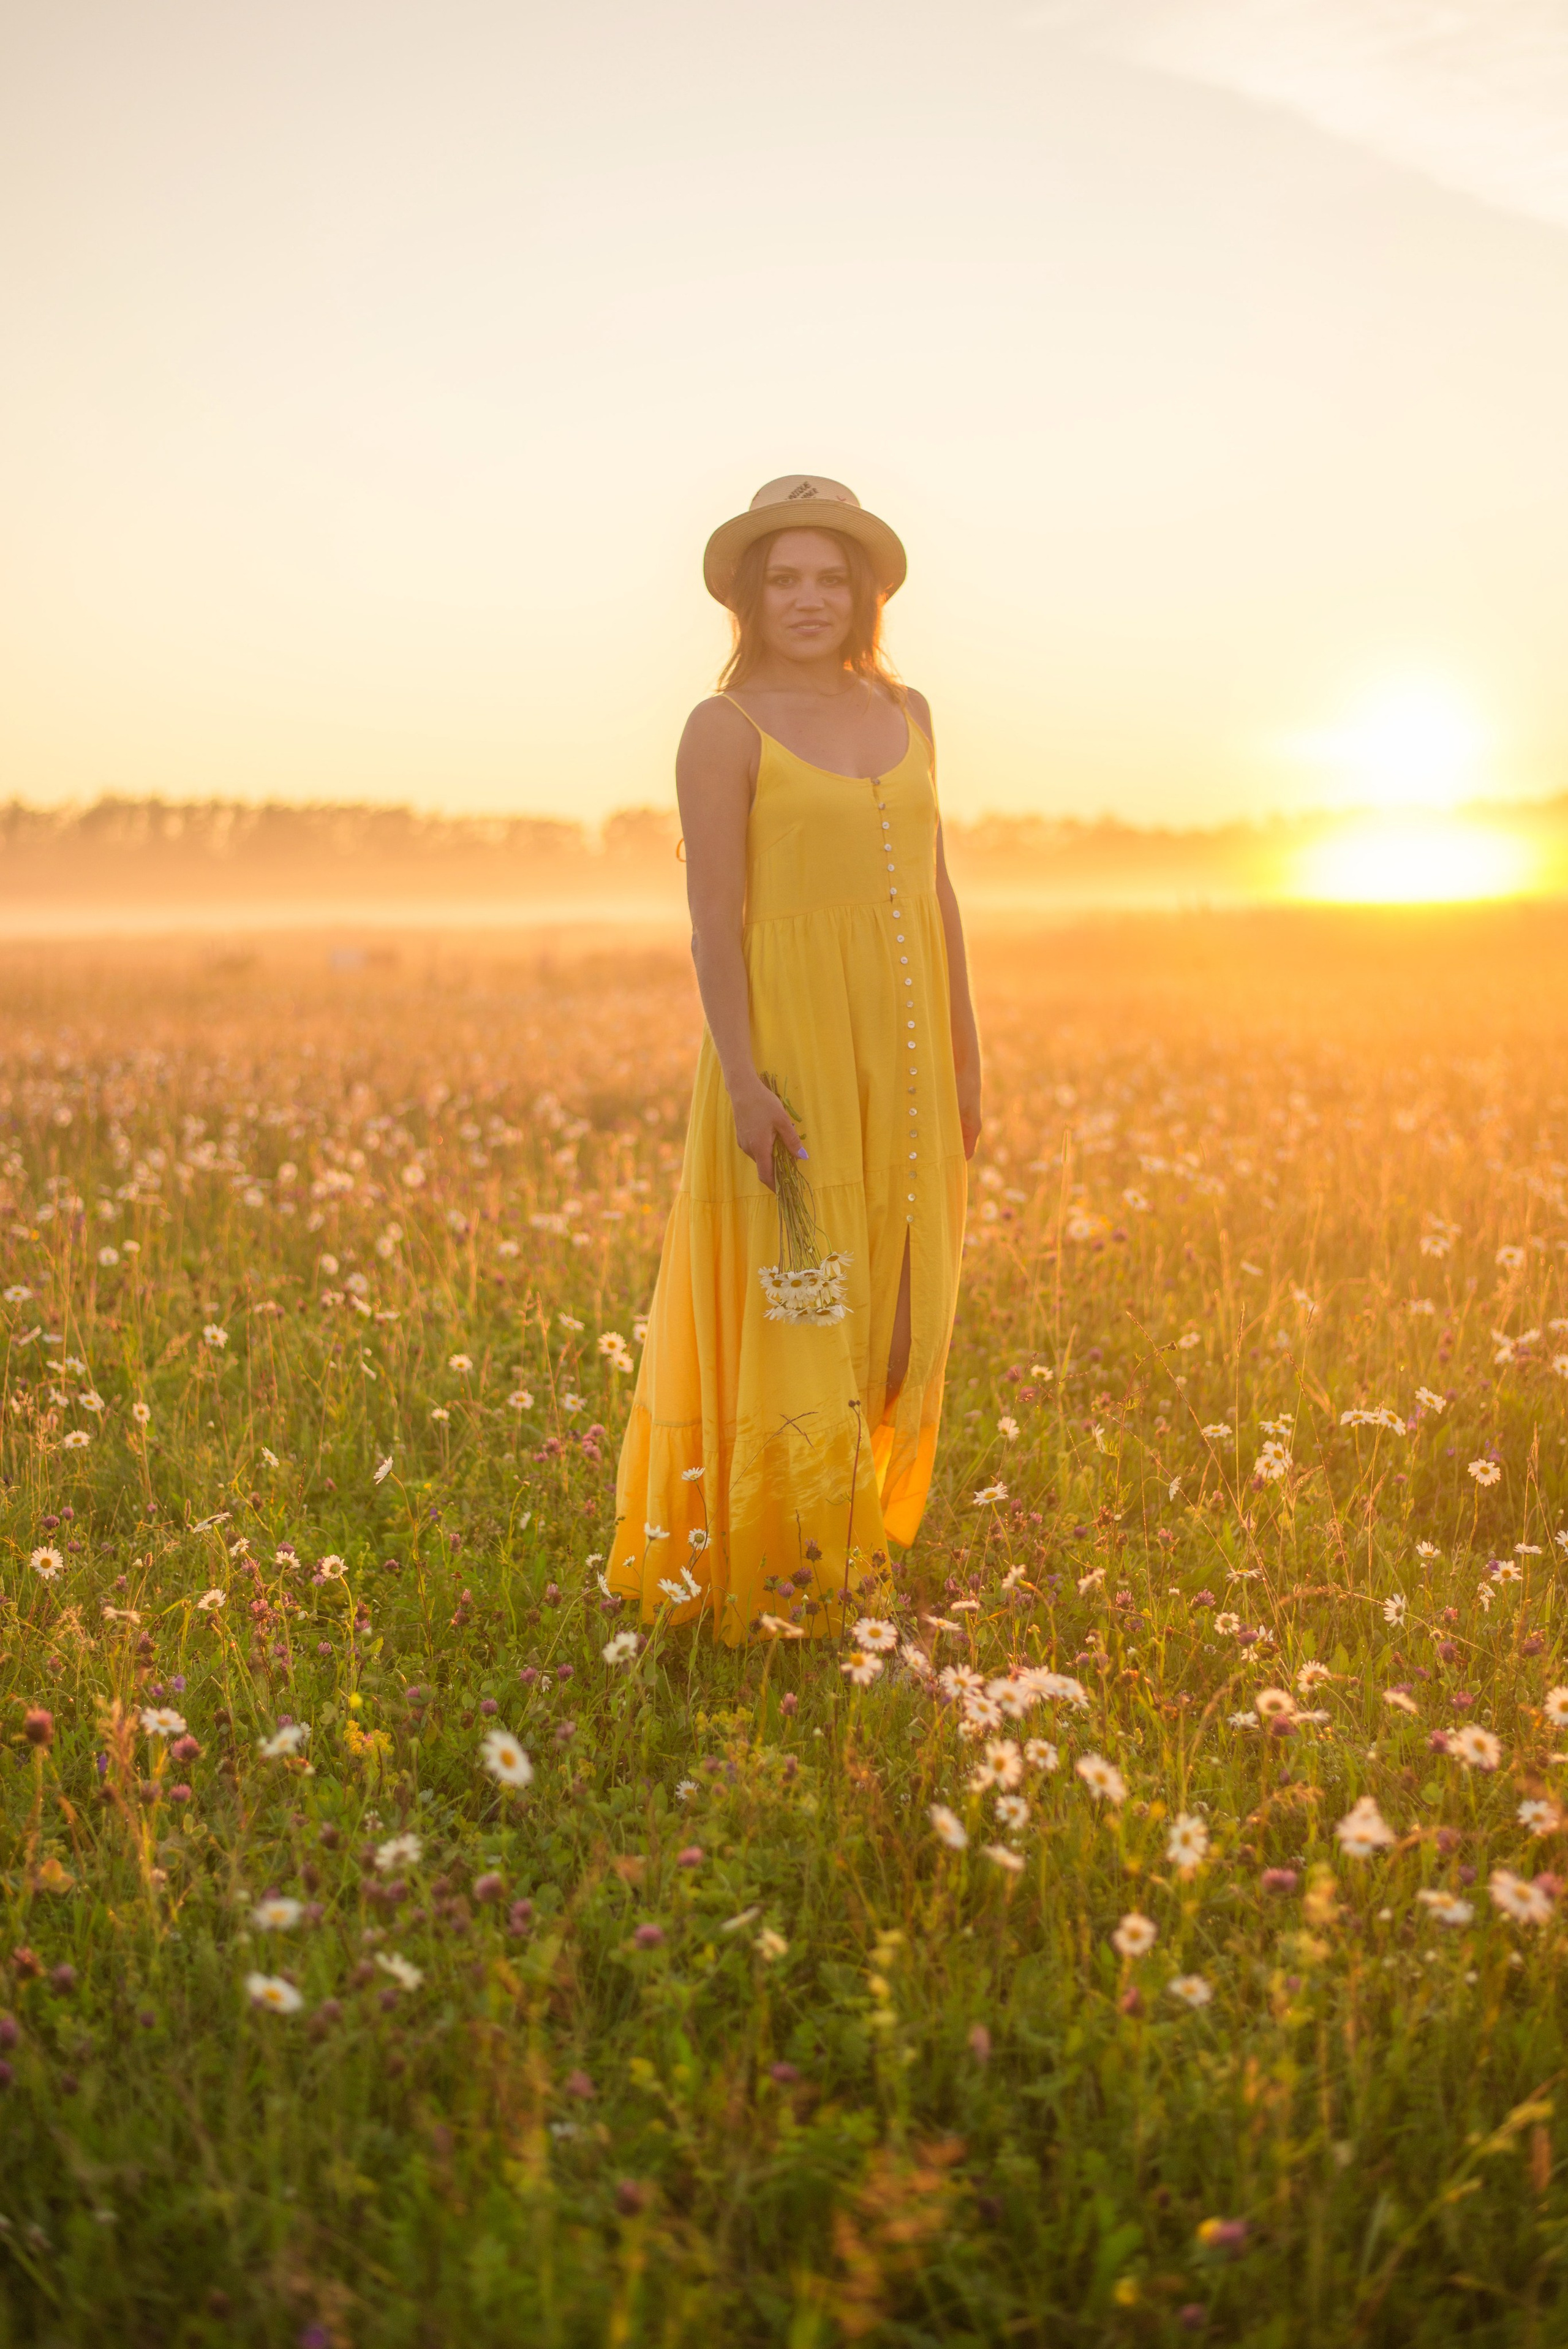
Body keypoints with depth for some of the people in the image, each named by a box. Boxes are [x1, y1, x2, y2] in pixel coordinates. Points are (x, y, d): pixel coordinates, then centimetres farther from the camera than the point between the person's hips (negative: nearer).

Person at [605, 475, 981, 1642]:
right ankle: (774, 1580, 9)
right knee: (795, 1310, -3)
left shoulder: (906, 712, 12)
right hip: (793, 1045, -6)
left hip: (903, 1055, 6)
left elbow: (938, 889, 14)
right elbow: (714, 916, -11)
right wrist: (744, 1078, -19)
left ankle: (857, 1545, 25)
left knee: (892, 1306, 11)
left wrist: (965, 1059, 11)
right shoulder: (726, 729, -5)